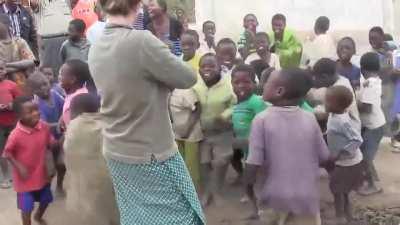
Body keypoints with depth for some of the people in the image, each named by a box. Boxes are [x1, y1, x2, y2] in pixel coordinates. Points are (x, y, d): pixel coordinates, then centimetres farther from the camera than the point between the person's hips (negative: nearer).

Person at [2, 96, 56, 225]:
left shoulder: (44, 127, -12)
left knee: (46, 200, 24)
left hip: (41, 174, 5)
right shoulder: (16, 135, -25)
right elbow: (7, 153, -14)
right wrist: (19, 166, -22)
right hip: (25, 178, -5)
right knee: (27, 208, 5)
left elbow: (51, 144, 1)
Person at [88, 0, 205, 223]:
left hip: (116, 154, 7)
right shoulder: (141, 41, -23)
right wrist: (164, 73, 3)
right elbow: (189, 78, -13)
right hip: (152, 156, -7)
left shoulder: (96, 50, 0)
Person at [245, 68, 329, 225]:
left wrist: (250, 193, -2)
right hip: (308, 196, 2)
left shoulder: (262, 119, -15)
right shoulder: (310, 118, -7)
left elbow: (253, 163, -17)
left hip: (277, 196, -1)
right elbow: (324, 158, 1)